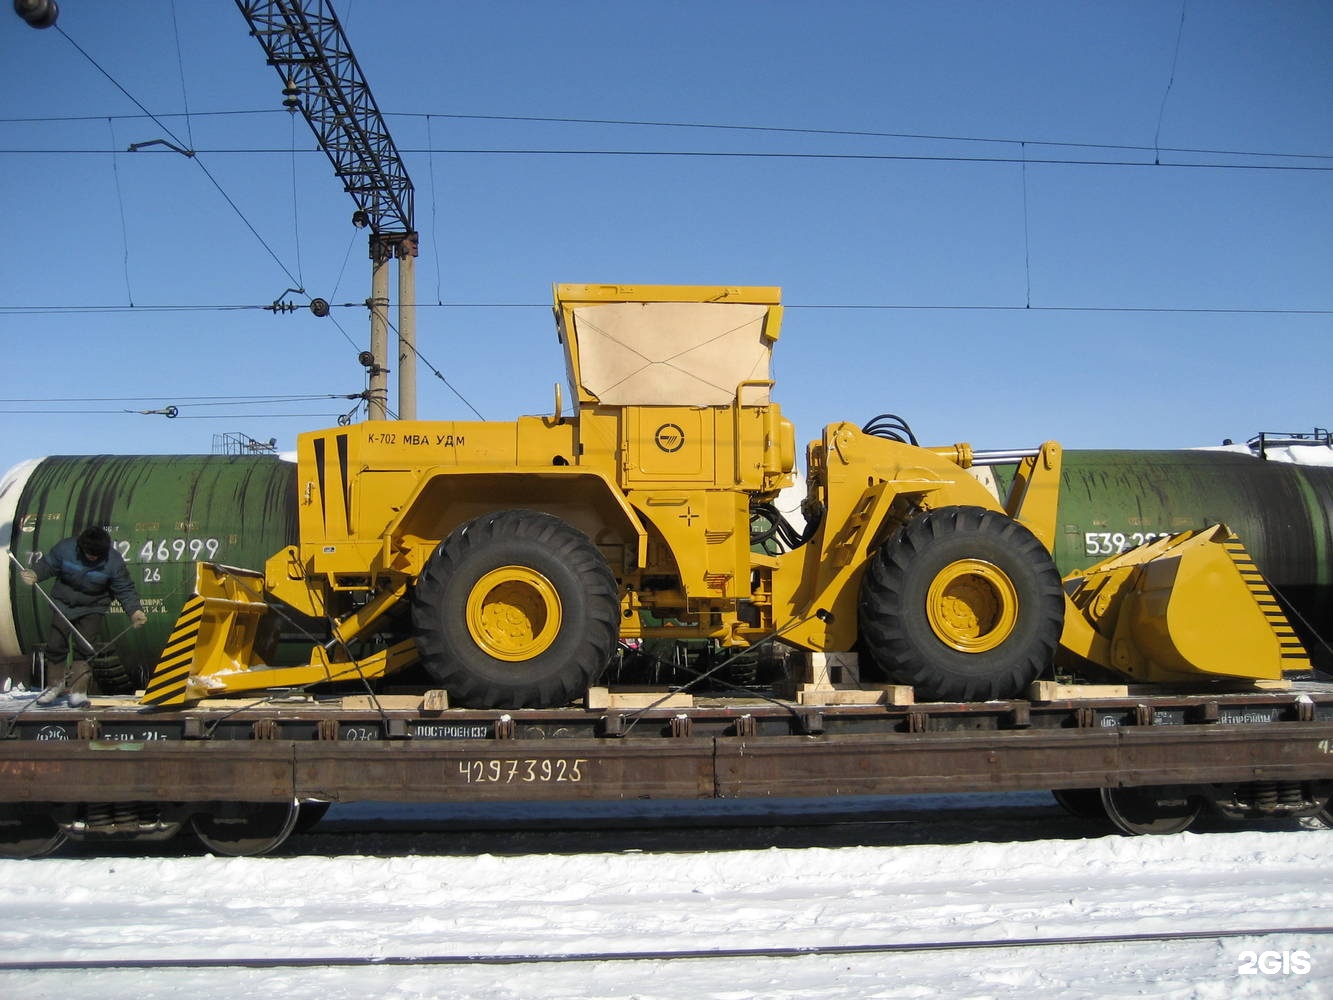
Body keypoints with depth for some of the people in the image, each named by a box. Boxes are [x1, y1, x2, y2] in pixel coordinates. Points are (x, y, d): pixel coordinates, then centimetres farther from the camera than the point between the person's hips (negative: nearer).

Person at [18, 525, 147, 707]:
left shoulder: (113, 561, -20)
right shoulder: (65, 548, -17)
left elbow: (125, 590, -15)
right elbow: (47, 564, -4)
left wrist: (135, 611, -29)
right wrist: (34, 574, -26)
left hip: (92, 608, -2)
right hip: (63, 604, 2)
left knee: (84, 647, -12)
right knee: (55, 644, 1)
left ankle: (78, 689, 1)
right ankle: (56, 684, 24)